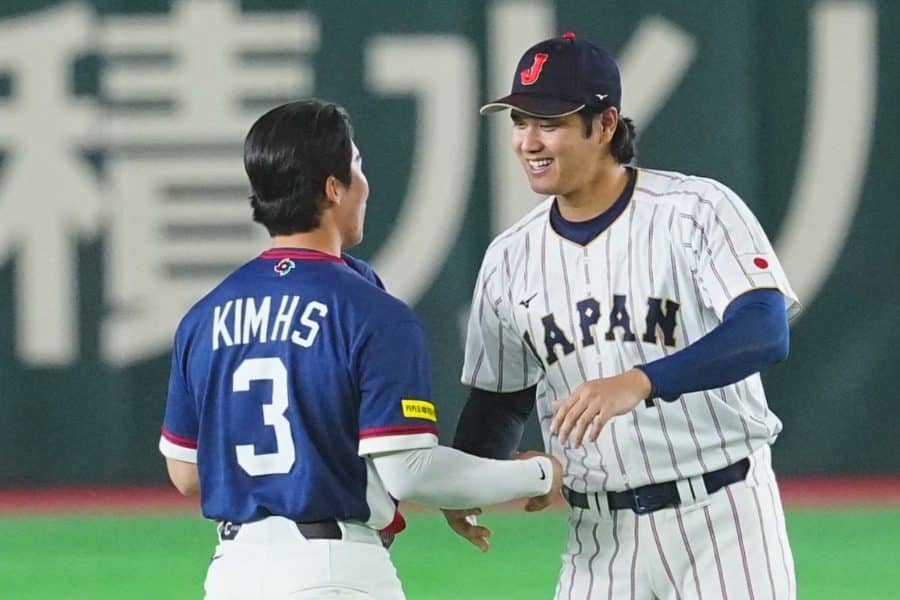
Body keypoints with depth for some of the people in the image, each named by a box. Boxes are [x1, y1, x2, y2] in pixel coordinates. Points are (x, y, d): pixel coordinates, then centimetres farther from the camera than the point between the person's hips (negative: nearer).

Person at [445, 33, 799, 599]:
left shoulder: (696, 210, -10)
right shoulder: (512, 258, 7)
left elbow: (767, 331, -24)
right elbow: (500, 399, 17)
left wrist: (640, 382, -38)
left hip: (722, 516, -5)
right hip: (601, 535, 5)